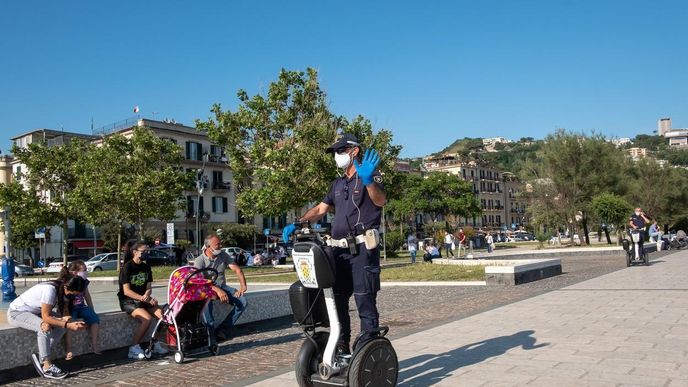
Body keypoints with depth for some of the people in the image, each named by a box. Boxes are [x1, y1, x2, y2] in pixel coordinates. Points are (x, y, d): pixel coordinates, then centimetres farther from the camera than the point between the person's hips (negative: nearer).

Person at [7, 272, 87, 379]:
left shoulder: (61, 289, -8)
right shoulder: (50, 289, -33)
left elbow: (60, 314, -7)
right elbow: (46, 317, -30)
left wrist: (73, 322, -24)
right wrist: (68, 325, -33)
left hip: (34, 312, 8)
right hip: (16, 312, -8)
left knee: (64, 322, -12)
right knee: (45, 326, -34)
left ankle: (40, 356, -6)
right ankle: (47, 366, -26)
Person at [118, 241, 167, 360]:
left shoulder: (146, 267, 10)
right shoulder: (127, 267, -10)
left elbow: (149, 287, 11)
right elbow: (126, 291, -15)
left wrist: (147, 295, -14)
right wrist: (144, 299, -23)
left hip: (143, 300, 6)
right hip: (128, 301, -6)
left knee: (163, 315, -16)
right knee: (147, 318, -31)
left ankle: (156, 344, 2)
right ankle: (134, 349, -19)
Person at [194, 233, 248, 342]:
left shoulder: (223, 255, 3)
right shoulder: (199, 261, -12)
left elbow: (236, 269, 0)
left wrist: (243, 286, -18)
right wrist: (217, 290, -39)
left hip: (222, 286, 5)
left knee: (243, 302, -18)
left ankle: (224, 328, -13)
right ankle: (212, 329, -27)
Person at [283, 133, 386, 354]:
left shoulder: (370, 175, 1)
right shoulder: (337, 184, 24)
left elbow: (380, 201, -17)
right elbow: (320, 209, 21)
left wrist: (368, 181, -37)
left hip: (362, 249, -7)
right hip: (338, 250, 8)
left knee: (364, 300, -9)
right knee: (337, 299, 11)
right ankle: (341, 349, 22)